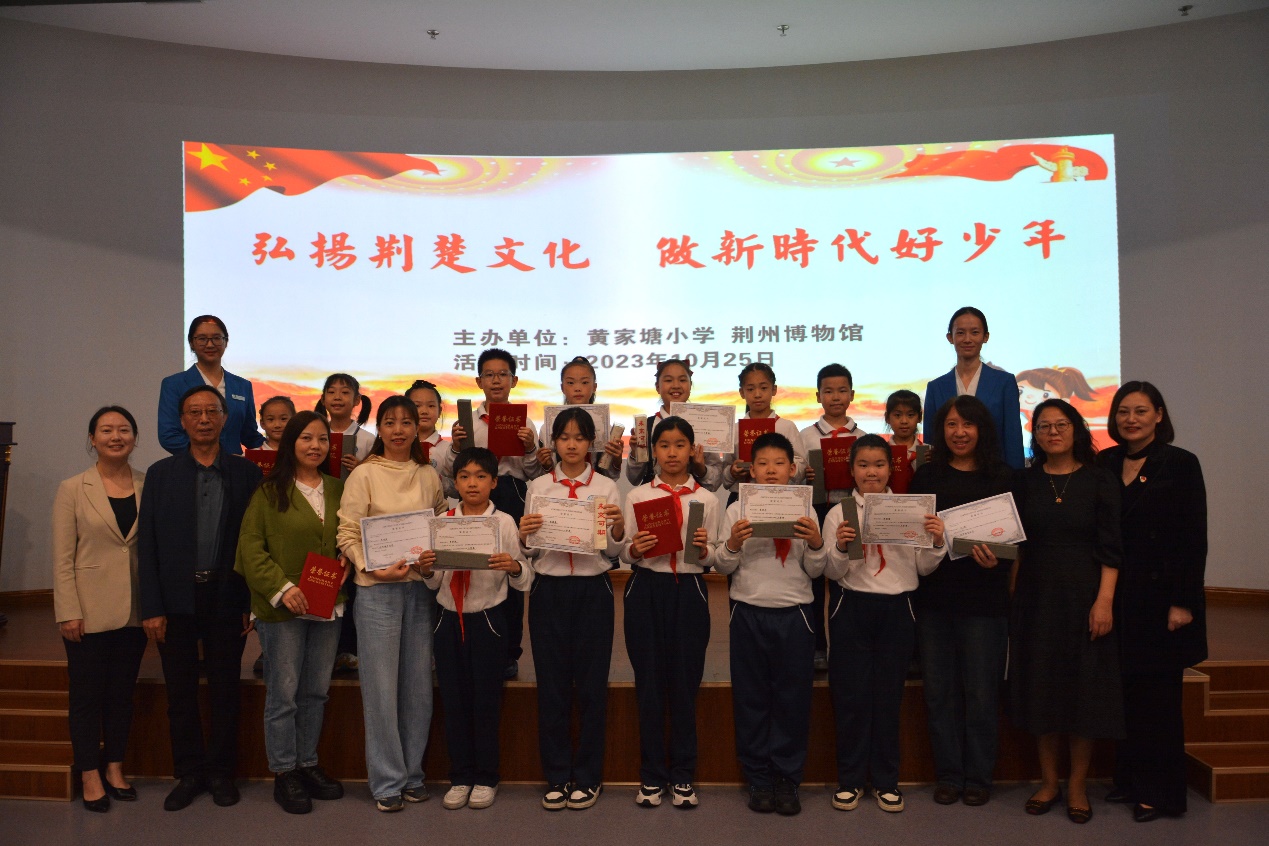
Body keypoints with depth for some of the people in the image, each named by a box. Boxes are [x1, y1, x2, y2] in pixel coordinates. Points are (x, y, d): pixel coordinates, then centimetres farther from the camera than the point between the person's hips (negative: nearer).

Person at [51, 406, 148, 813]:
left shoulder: (148, 485, 1)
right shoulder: (72, 490, -4)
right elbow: (62, 558, -5)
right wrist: (68, 612, -10)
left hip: (134, 609, 2)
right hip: (89, 611, -2)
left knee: (122, 692, 13)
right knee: (87, 695, 7)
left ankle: (115, 769, 26)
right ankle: (90, 776, 19)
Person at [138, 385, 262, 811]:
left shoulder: (246, 473, 2)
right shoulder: (161, 473, 4)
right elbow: (147, 544, 2)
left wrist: (253, 602, -5)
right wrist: (152, 608, -4)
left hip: (226, 597, -1)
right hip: (177, 597, 1)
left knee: (225, 691, 8)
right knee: (181, 692, 9)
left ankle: (221, 772, 22)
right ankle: (189, 774, 23)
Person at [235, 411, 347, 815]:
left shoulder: (337, 490, 10)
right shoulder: (269, 491, -5)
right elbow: (251, 546, -8)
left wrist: (347, 564, -2)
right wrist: (282, 588, -16)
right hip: (281, 608, -5)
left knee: (316, 691, 13)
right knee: (283, 693, 2)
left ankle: (307, 763, 27)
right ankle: (284, 773, 16)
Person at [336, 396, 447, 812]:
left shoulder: (429, 475, 9)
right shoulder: (365, 474, -3)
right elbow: (347, 535, -6)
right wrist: (373, 568, -18)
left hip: (421, 587, 4)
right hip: (377, 589, -4)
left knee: (419, 684, 9)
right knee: (381, 687, 1)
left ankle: (413, 773, 23)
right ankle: (387, 781, 13)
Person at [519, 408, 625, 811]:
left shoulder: (606, 487, 3)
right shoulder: (538, 487, 6)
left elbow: (613, 550, 0)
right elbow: (529, 551, 5)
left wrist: (619, 527, -20)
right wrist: (524, 535, -16)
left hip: (592, 590, -1)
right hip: (548, 589, 1)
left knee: (592, 683, 4)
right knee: (552, 683, 6)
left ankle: (587, 776, 19)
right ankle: (557, 776, 19)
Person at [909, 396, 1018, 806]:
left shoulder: (1002, 478, 1)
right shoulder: (926, 475, 7)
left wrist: (995, 560, -20)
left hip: (984, 599, -2)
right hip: (933, 595, 2)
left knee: (981, 692, 5)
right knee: (939, 691, 9)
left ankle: (978, 777, 22)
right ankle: (948, 775, 23)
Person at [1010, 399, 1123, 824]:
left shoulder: (1099, 481, -1)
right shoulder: (1025, 481, 5)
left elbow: (1110, 547, -5)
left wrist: (1104, 600, -13)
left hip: (1084, 597, -2)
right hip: (1036, 595, 2)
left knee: (1084, 687, 4)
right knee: (1040, 686, 7)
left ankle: (1077, 785, 18)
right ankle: (1048, 781, 21)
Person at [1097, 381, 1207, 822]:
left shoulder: (1181, 464, -5)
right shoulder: (1104, 463, 7)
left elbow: (1194, 538, -8)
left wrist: (1183, 603, -13)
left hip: (1160, 595, -4)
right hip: (1117, 596, 4)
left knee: (1158, 694, 3)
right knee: (1125, 691, 9)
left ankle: (1161, 792, 16)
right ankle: (1129, 779, 23)